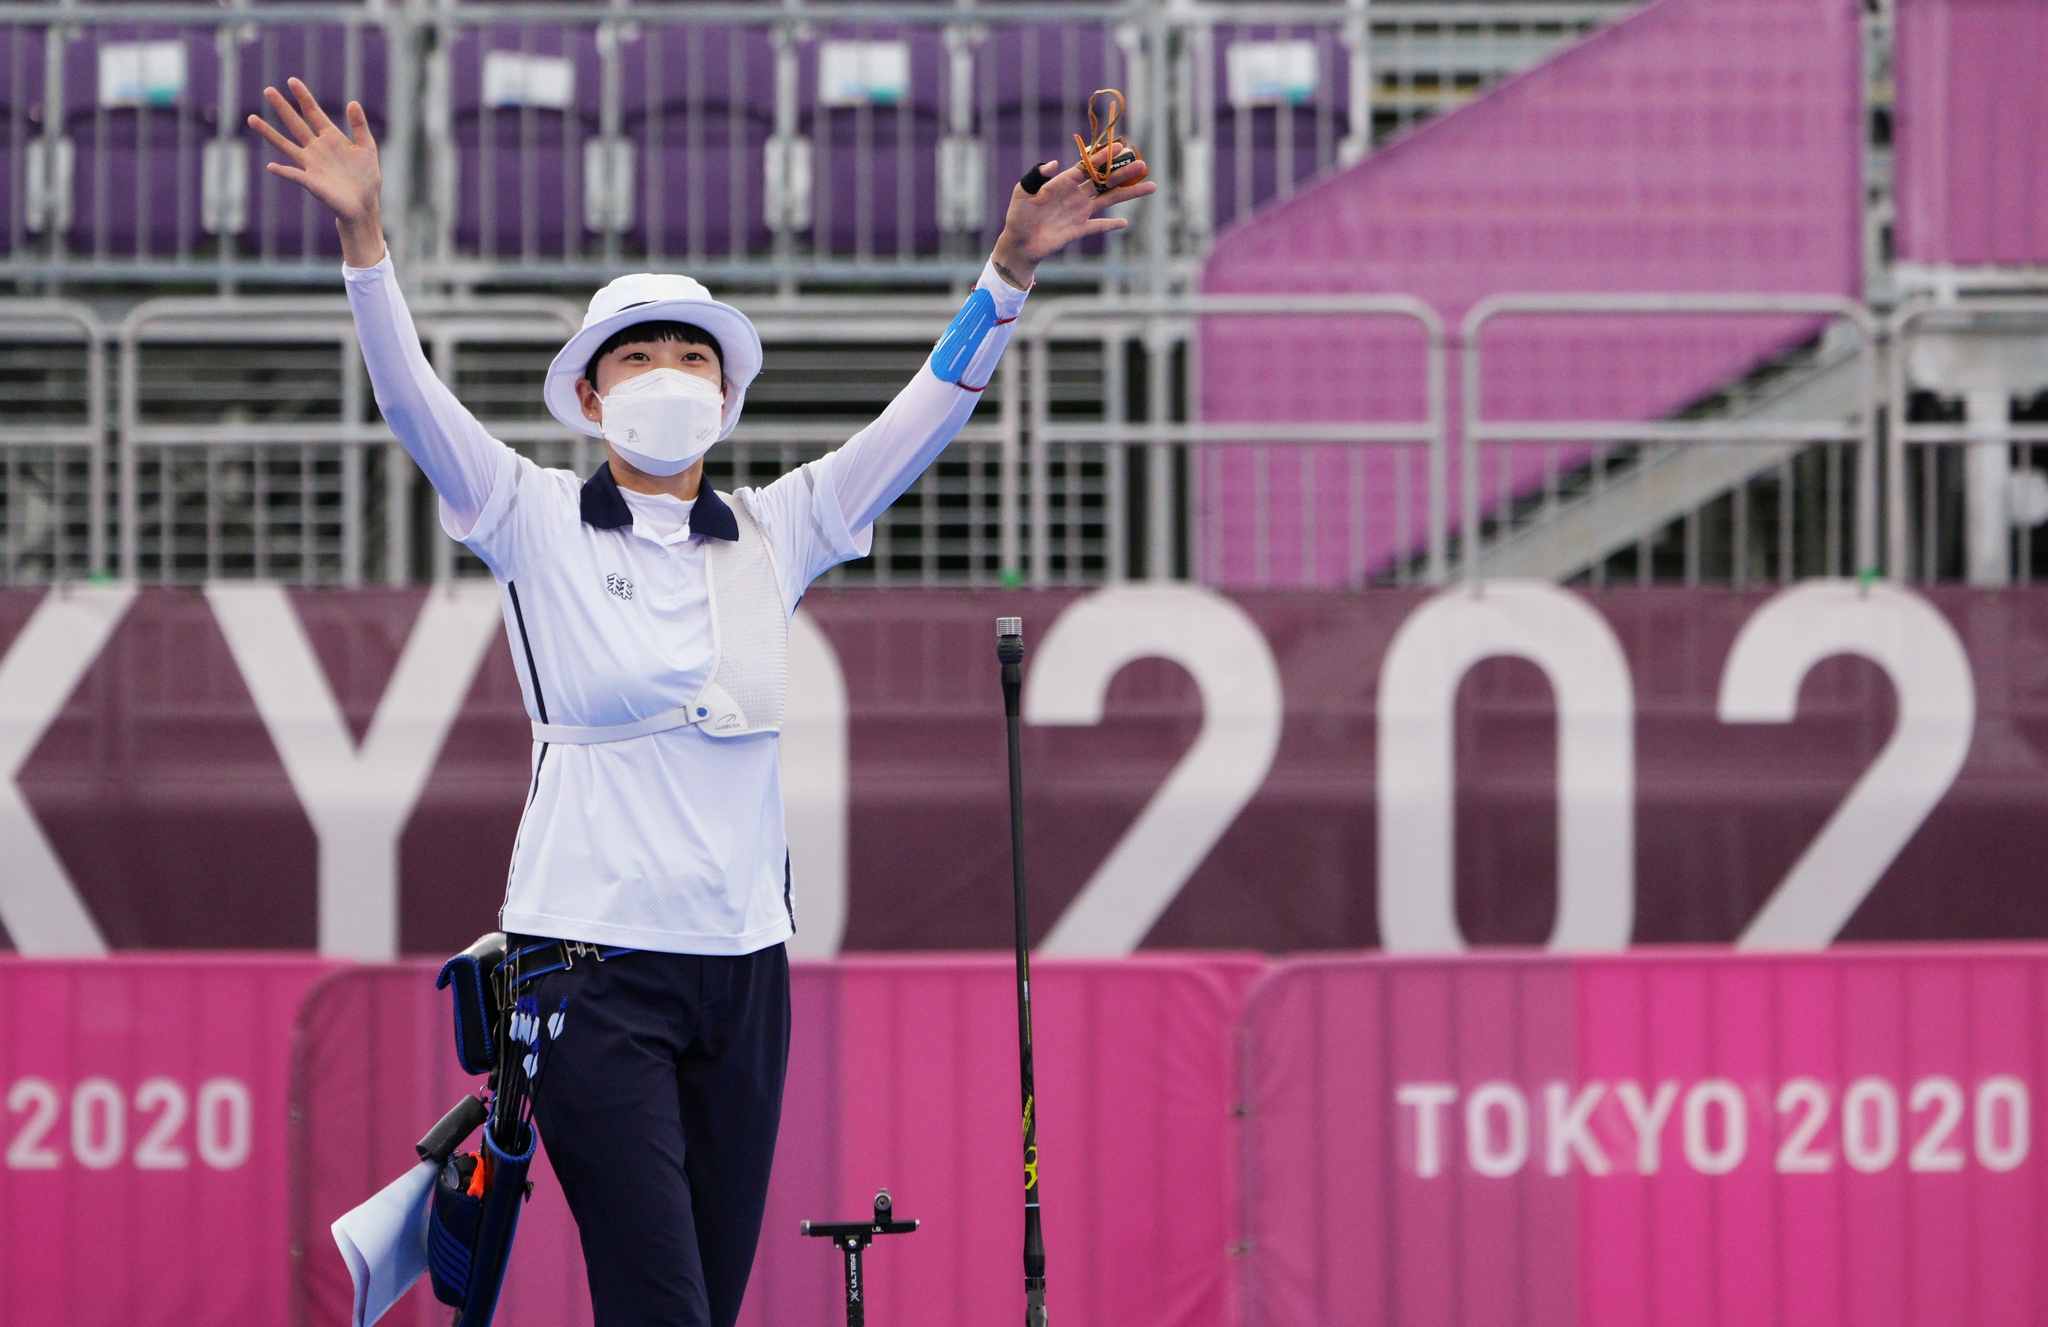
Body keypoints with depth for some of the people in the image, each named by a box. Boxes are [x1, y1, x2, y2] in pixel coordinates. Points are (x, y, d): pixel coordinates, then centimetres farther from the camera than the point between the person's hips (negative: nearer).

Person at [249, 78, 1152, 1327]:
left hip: (742, 960, 4)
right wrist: (364, 235, -23)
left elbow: (928, 415, 5)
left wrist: (1012, 268, -7)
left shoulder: (774, 534, 11)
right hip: (593, 964, -4)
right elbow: (411, 400, -9)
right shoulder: (538, 525, 3)